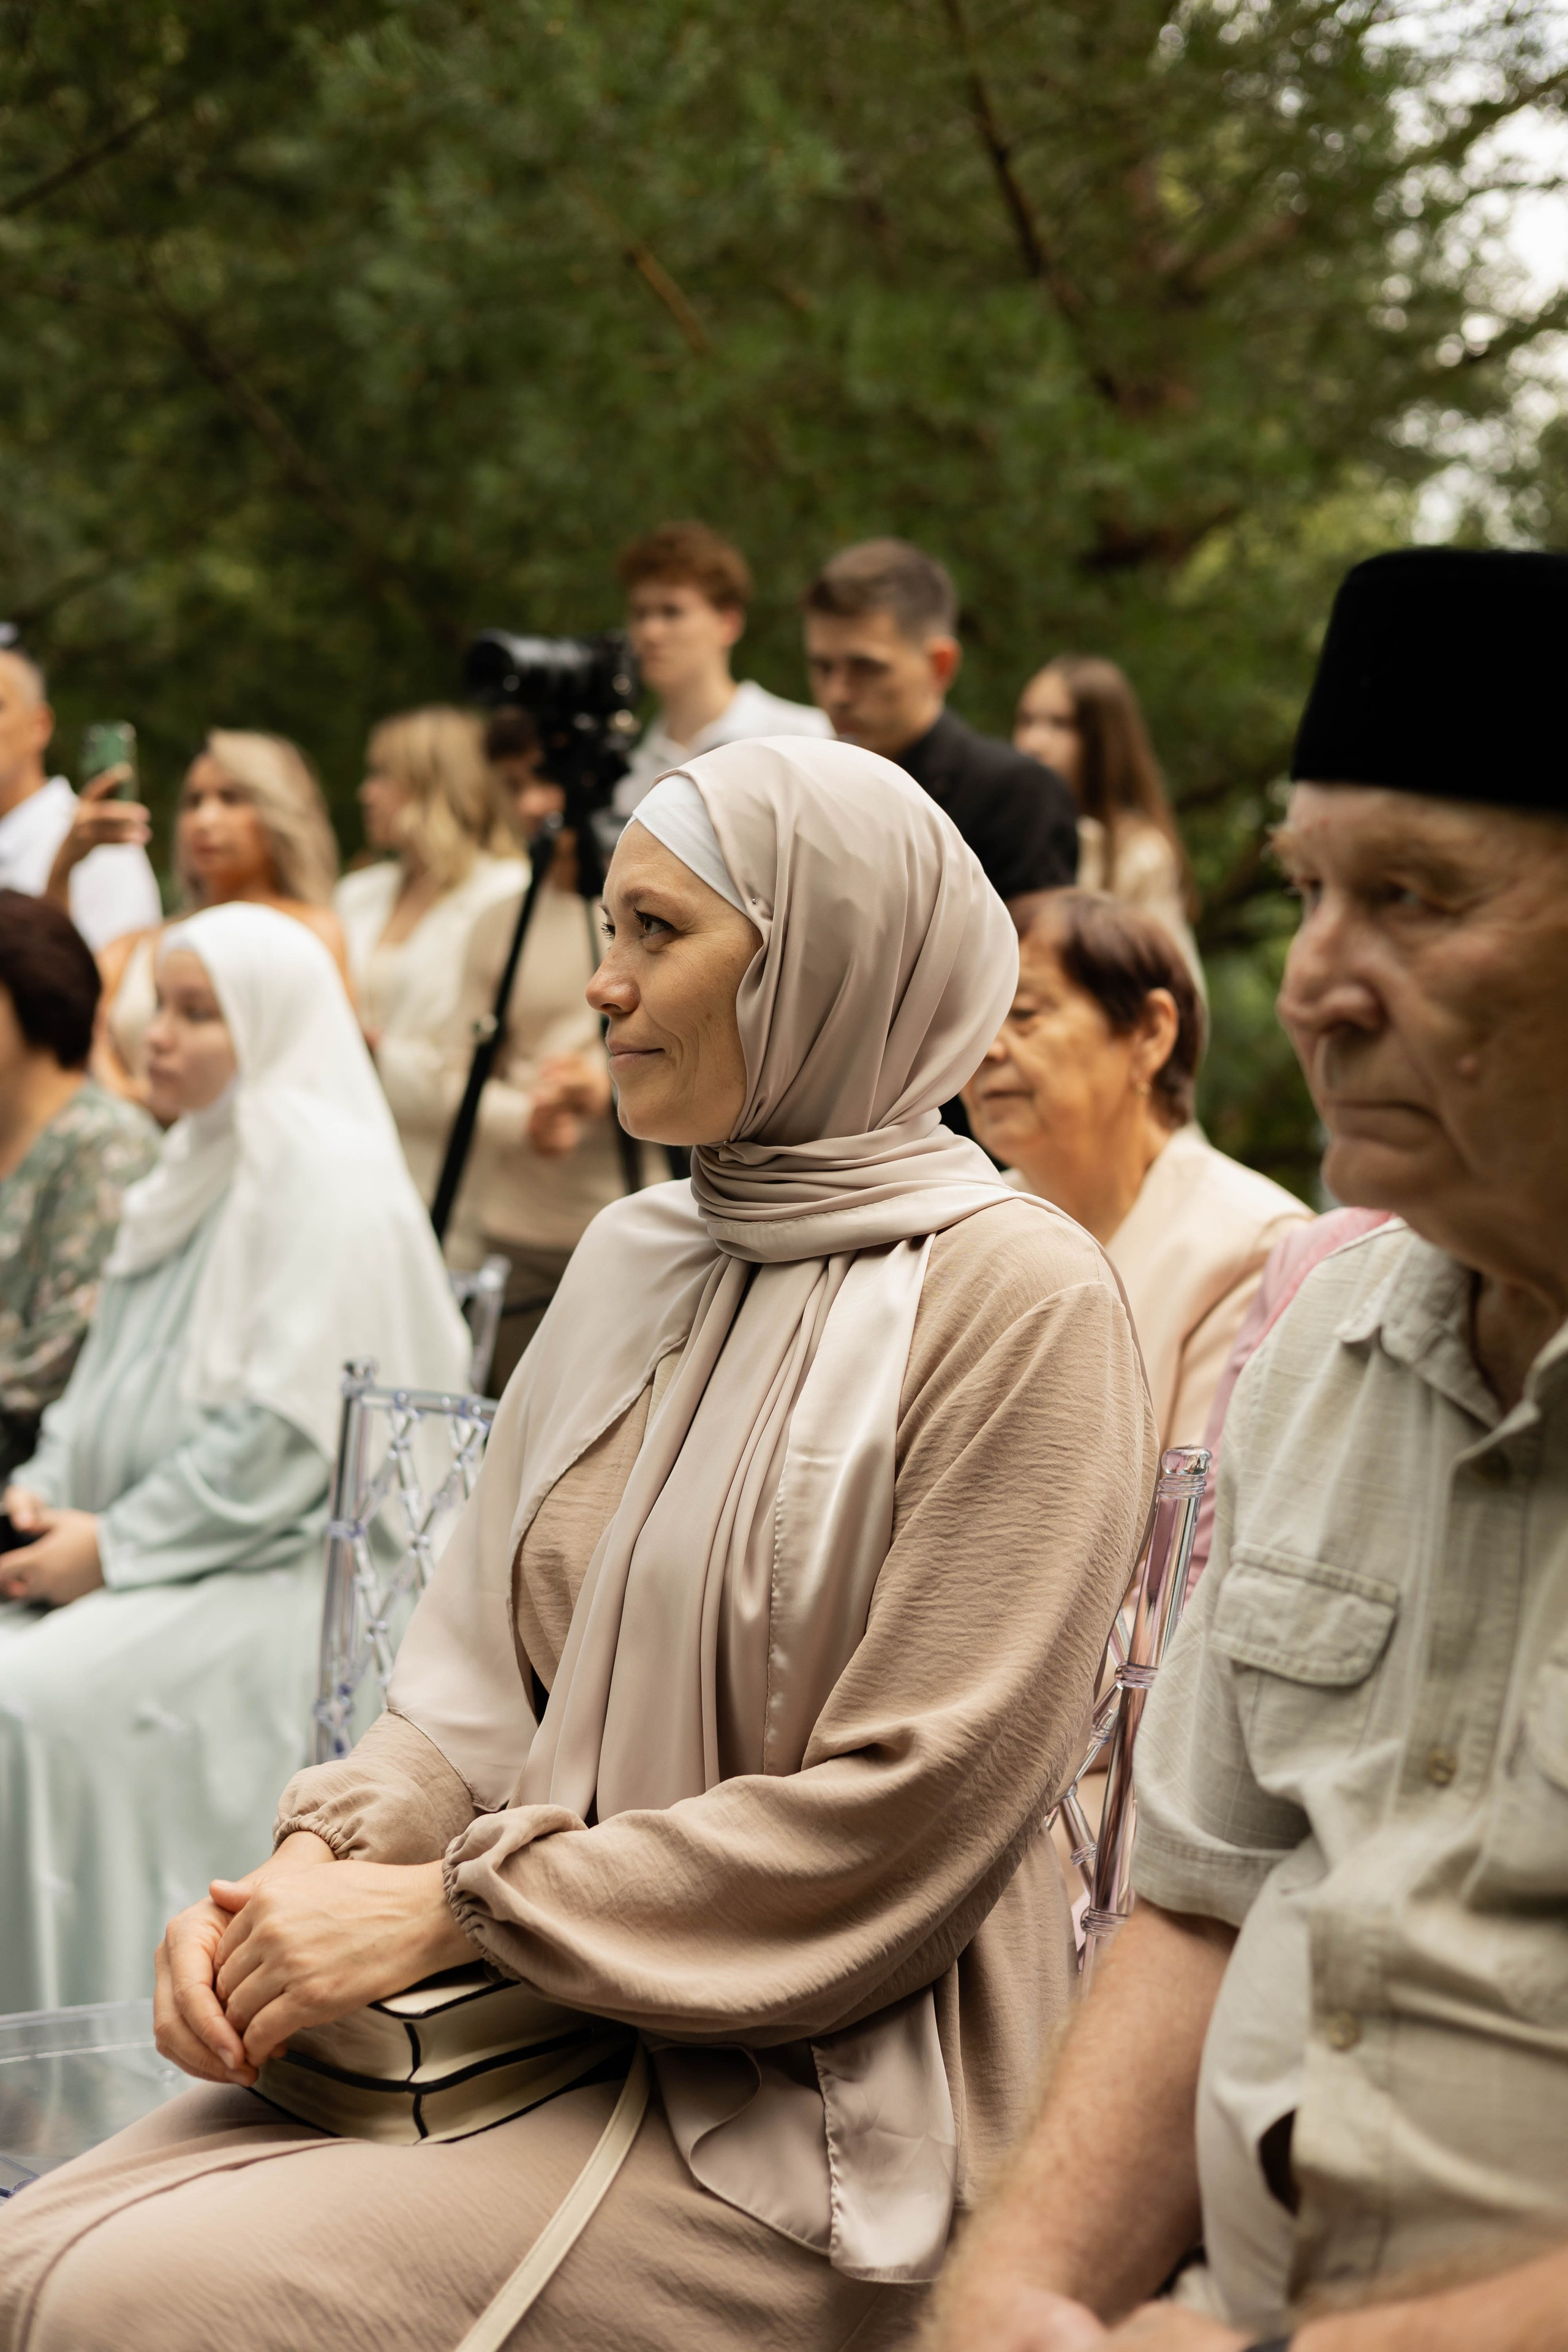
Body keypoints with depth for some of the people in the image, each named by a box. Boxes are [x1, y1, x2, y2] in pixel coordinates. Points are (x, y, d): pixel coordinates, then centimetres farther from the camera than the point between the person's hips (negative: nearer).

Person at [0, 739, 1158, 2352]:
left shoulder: (1010, 1297, -12)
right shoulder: (630, 1259, 13)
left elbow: (903, 1819, -16)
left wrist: (452, 1905, -15)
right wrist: (318, 1864, -6)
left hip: (817, 2095, -7)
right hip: (540, 2015, 7)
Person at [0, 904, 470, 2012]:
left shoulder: (329, 1180, -11)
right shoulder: (193, 1172, 17)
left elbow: (285, 1431, -18)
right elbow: (111, 1375, 21)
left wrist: (113, 1545, -16)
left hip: (274, 1569, -9)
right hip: (140, 1561, 9)